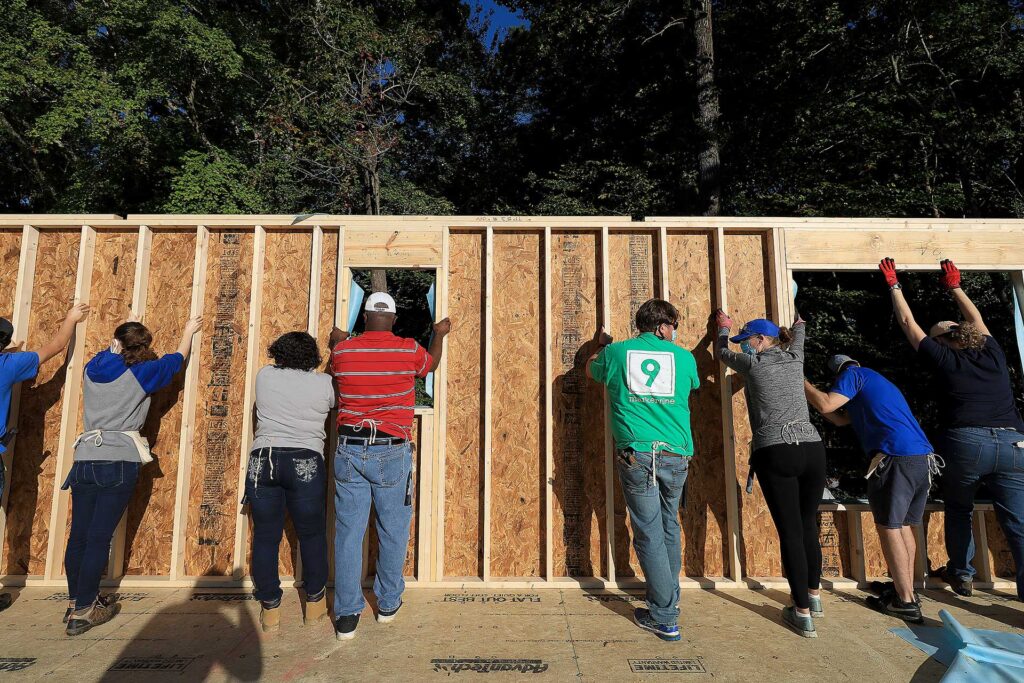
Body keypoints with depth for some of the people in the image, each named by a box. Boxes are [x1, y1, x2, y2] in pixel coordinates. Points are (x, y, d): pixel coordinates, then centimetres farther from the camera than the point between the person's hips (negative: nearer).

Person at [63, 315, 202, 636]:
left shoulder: (93, 367, 9)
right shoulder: (141, 372, -3)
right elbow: (177, 358, 13)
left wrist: (122, 339, 44)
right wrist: (189, 331, 29)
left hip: (85, 458, 5)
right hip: (120, 462, -5)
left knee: (79, 534, 11)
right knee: (99, 537, -2)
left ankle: (76, 601, 23)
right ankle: (82, 612, 4)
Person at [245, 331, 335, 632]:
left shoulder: (264, 376, 8)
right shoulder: (324, 383, 1)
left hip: (262, 460, 2)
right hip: (305, 462, -2)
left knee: (265, 536, 10)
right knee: (311, 534, 12)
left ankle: (269, 609, 18)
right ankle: (314, 602, 23)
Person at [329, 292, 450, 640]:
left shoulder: (343, 351, 1)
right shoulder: (410, 351, -4)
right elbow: (432, 363, 18)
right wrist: (439, 334, 37)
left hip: (349, 451, 2)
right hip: (391, 452, -2)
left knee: (348, 532, 8)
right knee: (393, 532, 12)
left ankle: (346, 616, 15)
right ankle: (388, 603, 26)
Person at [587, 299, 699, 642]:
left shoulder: (616, 352, 4)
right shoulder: (683, 357, 6)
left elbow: (591, 370, 25)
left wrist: (600, 346, 46)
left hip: (636, 455, -2)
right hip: (676, 456, 2)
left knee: (649, 534, 4)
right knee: (670, 529, 20)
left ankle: (665, 617, 9)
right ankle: (669, 597, 37)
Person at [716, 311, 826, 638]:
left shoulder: (752, 363, 1)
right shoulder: (794, 359, 14)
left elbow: (723, 353, 22)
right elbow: (797, 337, 38)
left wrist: (724, 328, 41)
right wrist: (799, 322, 59)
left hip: (775, 454, -5)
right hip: (812, 449, 5)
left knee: (790, 532, 0)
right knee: (808, 525, 19)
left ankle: (803, 613, 7)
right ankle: (814, 595, 36)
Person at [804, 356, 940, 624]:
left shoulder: (853, 374, 5)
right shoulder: (878, 381, 31)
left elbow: (825, 405, -9)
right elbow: (840, 418, 28)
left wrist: (801, 382, 4)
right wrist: (806, 392, 28)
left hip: (895, 458, -9)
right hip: (923, 458, 9)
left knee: (888, 528, -1)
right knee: (903, 527, 17)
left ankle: (906, 602, 4)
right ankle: (906, 589, 25)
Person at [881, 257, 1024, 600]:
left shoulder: (943, 359, 7)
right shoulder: (993, 354, 16)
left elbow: (909, 324, 18)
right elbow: (976, 319, 35)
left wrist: (894, 286, 28)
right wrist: (955, 287, 47)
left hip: (966, 443, -2)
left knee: (959, 510, 20)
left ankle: (961, 575, 30)